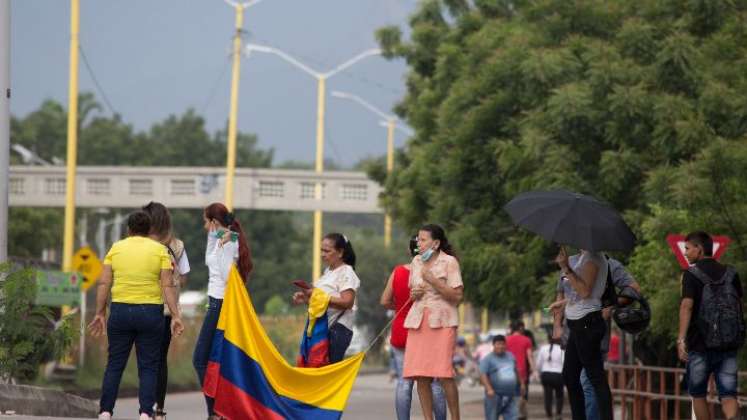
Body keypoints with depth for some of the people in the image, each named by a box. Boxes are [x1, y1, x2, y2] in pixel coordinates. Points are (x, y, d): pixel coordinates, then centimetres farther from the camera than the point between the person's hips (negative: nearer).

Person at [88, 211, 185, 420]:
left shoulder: (116, 248, 6)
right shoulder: (160, 250, 2)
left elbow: (104, 283, 2)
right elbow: (167, 285, -5)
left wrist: (100, 313, 7)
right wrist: (175, 315, -5)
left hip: (120, 311, 1)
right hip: (151, 312, -1)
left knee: (114, 364, 8)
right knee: (148, 367, 4)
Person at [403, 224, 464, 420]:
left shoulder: (449, 262, -4)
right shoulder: (416, 261, 14)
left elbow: (457, 296, -9)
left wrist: (433, 280, -16)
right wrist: (413, 294, 2)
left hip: (442, 322, -5)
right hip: (418, 322, 5)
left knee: (444, 374, -13)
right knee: (421, 376, -1)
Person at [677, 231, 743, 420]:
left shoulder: (691, 275, -6)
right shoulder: (730, 274, 8)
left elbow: (687, 306, -17)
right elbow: (739, 306, 14)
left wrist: (681, 339, -24)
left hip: (701, 344, -3)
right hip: (728, 345, 3)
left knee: (698, 394, 15)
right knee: (728, 396, -3)